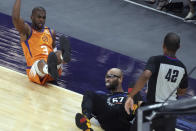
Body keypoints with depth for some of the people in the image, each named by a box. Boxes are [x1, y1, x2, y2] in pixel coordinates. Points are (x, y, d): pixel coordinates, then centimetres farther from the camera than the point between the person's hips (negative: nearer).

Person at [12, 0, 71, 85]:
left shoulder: (50, 32, 22)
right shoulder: (26, 30, 5)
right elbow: (15, 18, -13)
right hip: (35, 71, -4)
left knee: (58, 54, -28)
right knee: (41, 62, -39)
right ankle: (49, 69, -76)